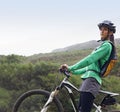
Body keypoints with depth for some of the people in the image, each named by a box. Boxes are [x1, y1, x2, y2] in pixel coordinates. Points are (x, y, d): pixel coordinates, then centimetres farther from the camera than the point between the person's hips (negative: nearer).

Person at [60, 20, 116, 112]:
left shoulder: (107, 45, -6)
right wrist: (74, 72, 26)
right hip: (88, 79, 10)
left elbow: (90, 59, -18)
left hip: (92, 80, -10)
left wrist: (71, 68, -21)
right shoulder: (103, 45, 25)